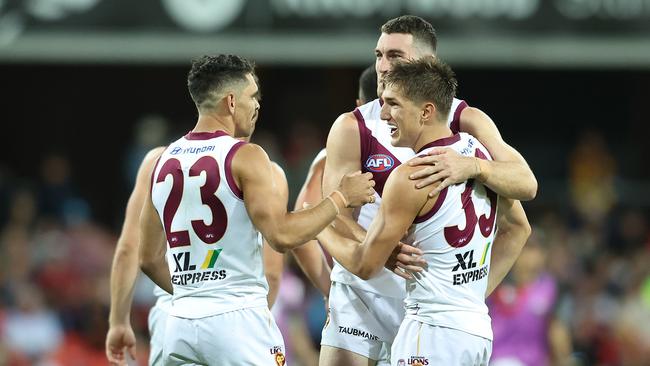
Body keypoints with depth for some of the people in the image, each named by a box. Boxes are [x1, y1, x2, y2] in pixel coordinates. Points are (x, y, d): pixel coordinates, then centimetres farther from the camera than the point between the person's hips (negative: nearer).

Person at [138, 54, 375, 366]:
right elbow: (282, 235, -16)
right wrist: (341, 198, -5)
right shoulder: (243, 156, -8)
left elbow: (149, 259, 17)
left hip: (181, 324, 6)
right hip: (237, 318, -6)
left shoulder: (165, 161, 12)